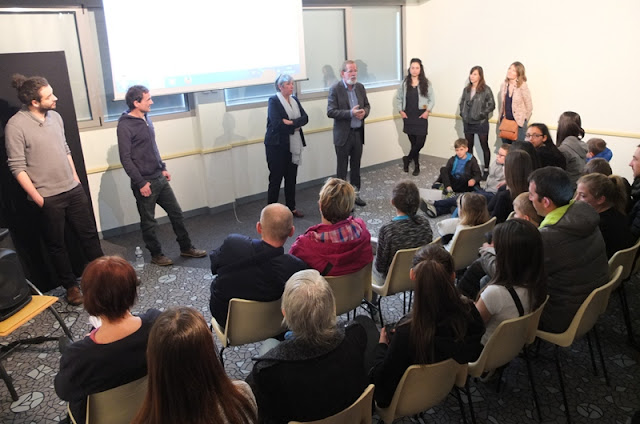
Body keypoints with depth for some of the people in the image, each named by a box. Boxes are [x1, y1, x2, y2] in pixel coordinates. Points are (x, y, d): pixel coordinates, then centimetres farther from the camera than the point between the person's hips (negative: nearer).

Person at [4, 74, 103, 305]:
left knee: (89, 234, 13)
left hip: (74, 190, 5)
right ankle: (70, 286, 26)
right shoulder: (16, 126, -15)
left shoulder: (55, 116, 4)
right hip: (48, 198, -5)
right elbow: (17, 167, -14)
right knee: (56, 245, 11)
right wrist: (38, 199, -13)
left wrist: (76, 179, 12)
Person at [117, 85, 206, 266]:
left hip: (159, 178, 8)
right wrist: (140, 183, -18)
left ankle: (186, 248, 23)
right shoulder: (125, 126, -15)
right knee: (149, 222, 7)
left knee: (176, 213, 11)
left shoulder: (146, 119, 8)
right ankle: (156, 254, 22)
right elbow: (125, 159, -17)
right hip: (144, 183, -8)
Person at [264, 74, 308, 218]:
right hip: (277, 145, -6)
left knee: (291, 177, 12)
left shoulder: (295, 100, 11)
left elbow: (305, 118, 0)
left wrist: (291, 122, -17)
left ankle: (291, 207, 23)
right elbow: (277, 124, -20)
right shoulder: (273, 101, -8)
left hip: (293, 145, 6)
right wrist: (296, 126, -10)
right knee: (276, 178, -1)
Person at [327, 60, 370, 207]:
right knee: (342, 168, 5)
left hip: (358, 133, 6)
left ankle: (355, 194, 28)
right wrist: (350, 113, -25)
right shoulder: (335, 89, -11)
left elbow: (367, 105, 16)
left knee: (356, 166, 15)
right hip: (343, 134, -5)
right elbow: (330, 112, -16)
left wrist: (364, 112, -8)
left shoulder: (360, 87, 6)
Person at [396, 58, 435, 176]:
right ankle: (416, 166, 19)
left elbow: (431, 99, 3)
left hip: (421, 117, -1)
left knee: (420, 142, -10)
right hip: (408, 117, 1)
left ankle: (407, 159, 12)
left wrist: (427, 111, -9)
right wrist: (401, 111, 1)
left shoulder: (426, 83, 1)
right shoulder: (404, 83, 4)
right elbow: (398, 98, 11)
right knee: (413, 142, 6)